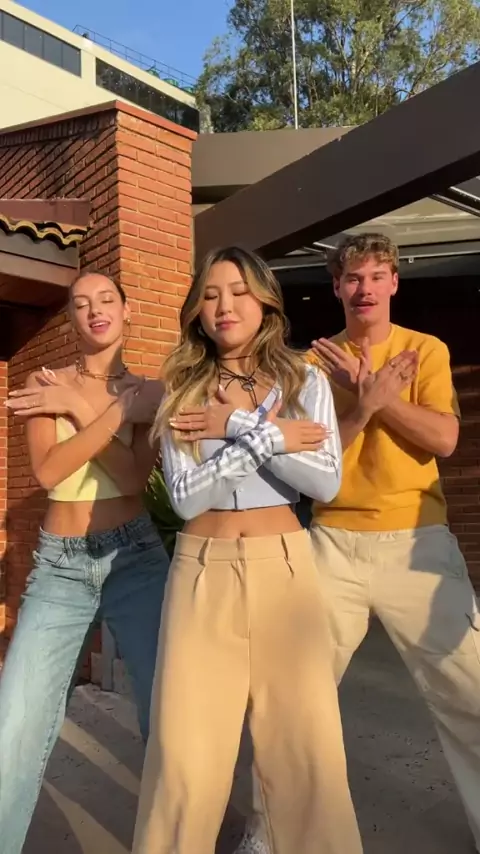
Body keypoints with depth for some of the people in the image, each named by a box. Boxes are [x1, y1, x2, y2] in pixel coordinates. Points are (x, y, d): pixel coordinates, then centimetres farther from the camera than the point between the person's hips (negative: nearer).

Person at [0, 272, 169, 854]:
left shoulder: (148, 392, 4)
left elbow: (135, 476, -12)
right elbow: (48, 470, -13)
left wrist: (79, 408, -14)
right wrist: (116, 411, -17)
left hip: (134, 556, 0)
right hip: (59, 566, 0)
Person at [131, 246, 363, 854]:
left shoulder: (304, 381, 5)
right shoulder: (181, 391, 4)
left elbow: (326, 483, -8)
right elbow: (185, 497, -6)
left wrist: (241, 425, -12)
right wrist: (269, 438, -11)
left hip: (283, 567, 0)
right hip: (202, 572, 0)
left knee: (305, 743, 4)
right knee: (185, 750, 3)